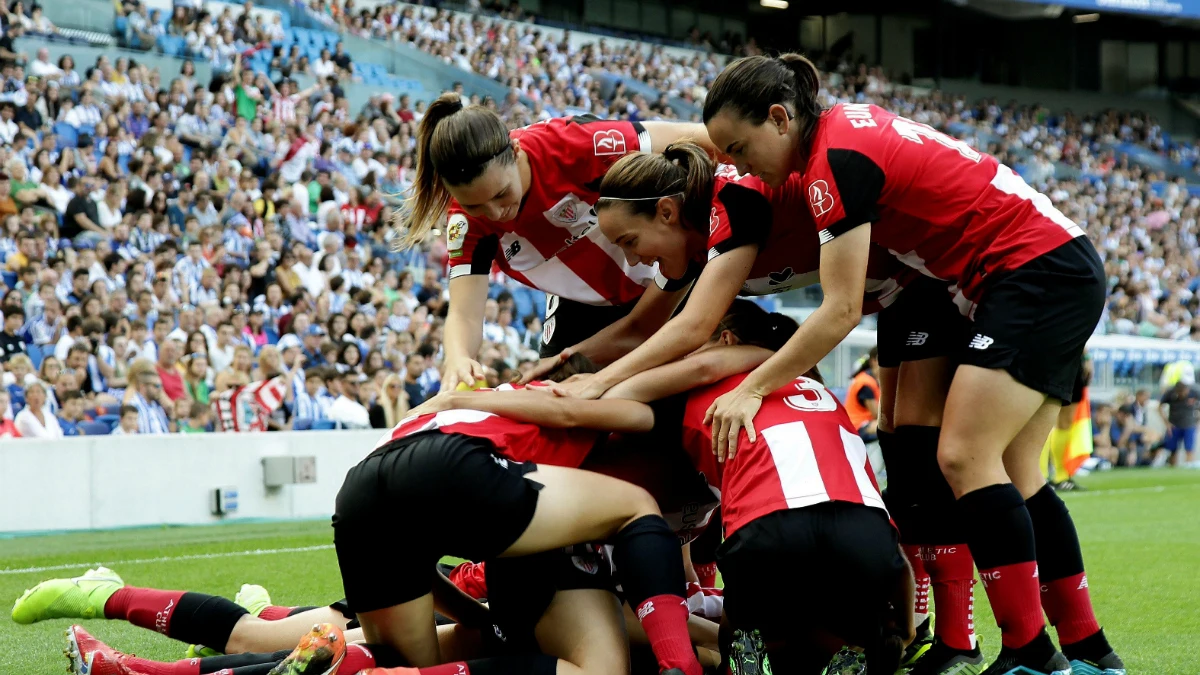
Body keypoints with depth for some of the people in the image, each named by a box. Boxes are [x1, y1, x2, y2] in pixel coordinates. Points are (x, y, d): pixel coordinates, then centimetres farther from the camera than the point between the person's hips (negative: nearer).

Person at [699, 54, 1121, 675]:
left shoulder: (837, 158, -18)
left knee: (966, 456, -14)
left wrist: (751, 389, -15)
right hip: (1065, 271, 10)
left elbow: (841, 311, -20)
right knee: (1011, 471, 9)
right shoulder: (844, 125, 9)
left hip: (1037, 270, -10)